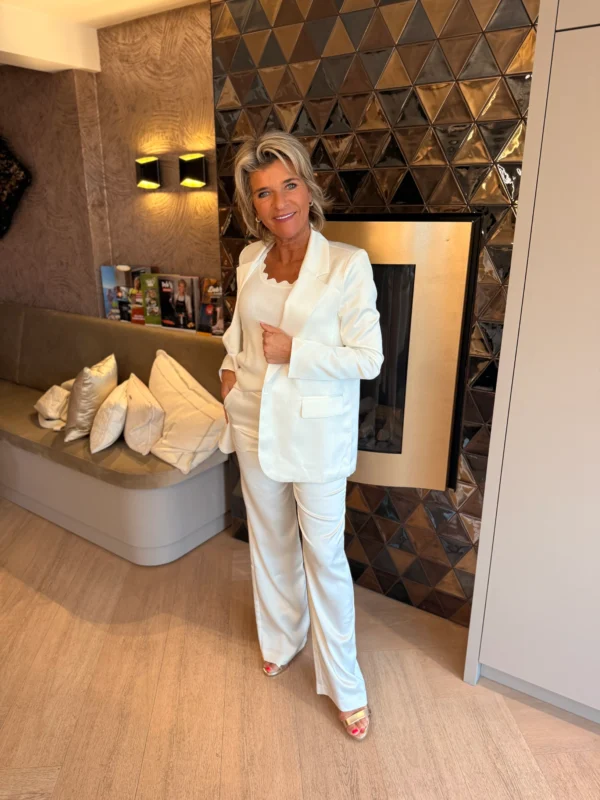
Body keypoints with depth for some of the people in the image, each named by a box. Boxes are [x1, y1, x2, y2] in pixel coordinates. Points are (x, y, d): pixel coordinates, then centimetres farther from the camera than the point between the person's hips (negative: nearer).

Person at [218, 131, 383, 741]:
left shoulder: (348, 265, -14)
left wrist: (294, 352, -20)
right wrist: (231, 365, 1)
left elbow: (368, 359, -13)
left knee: (325, 555, 6)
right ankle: (281, 638, 45)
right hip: (255, 424, 5)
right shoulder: (249, 260, 2)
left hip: (316, 433, -5)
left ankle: (344, 684, 27)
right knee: (269, 541, 20)